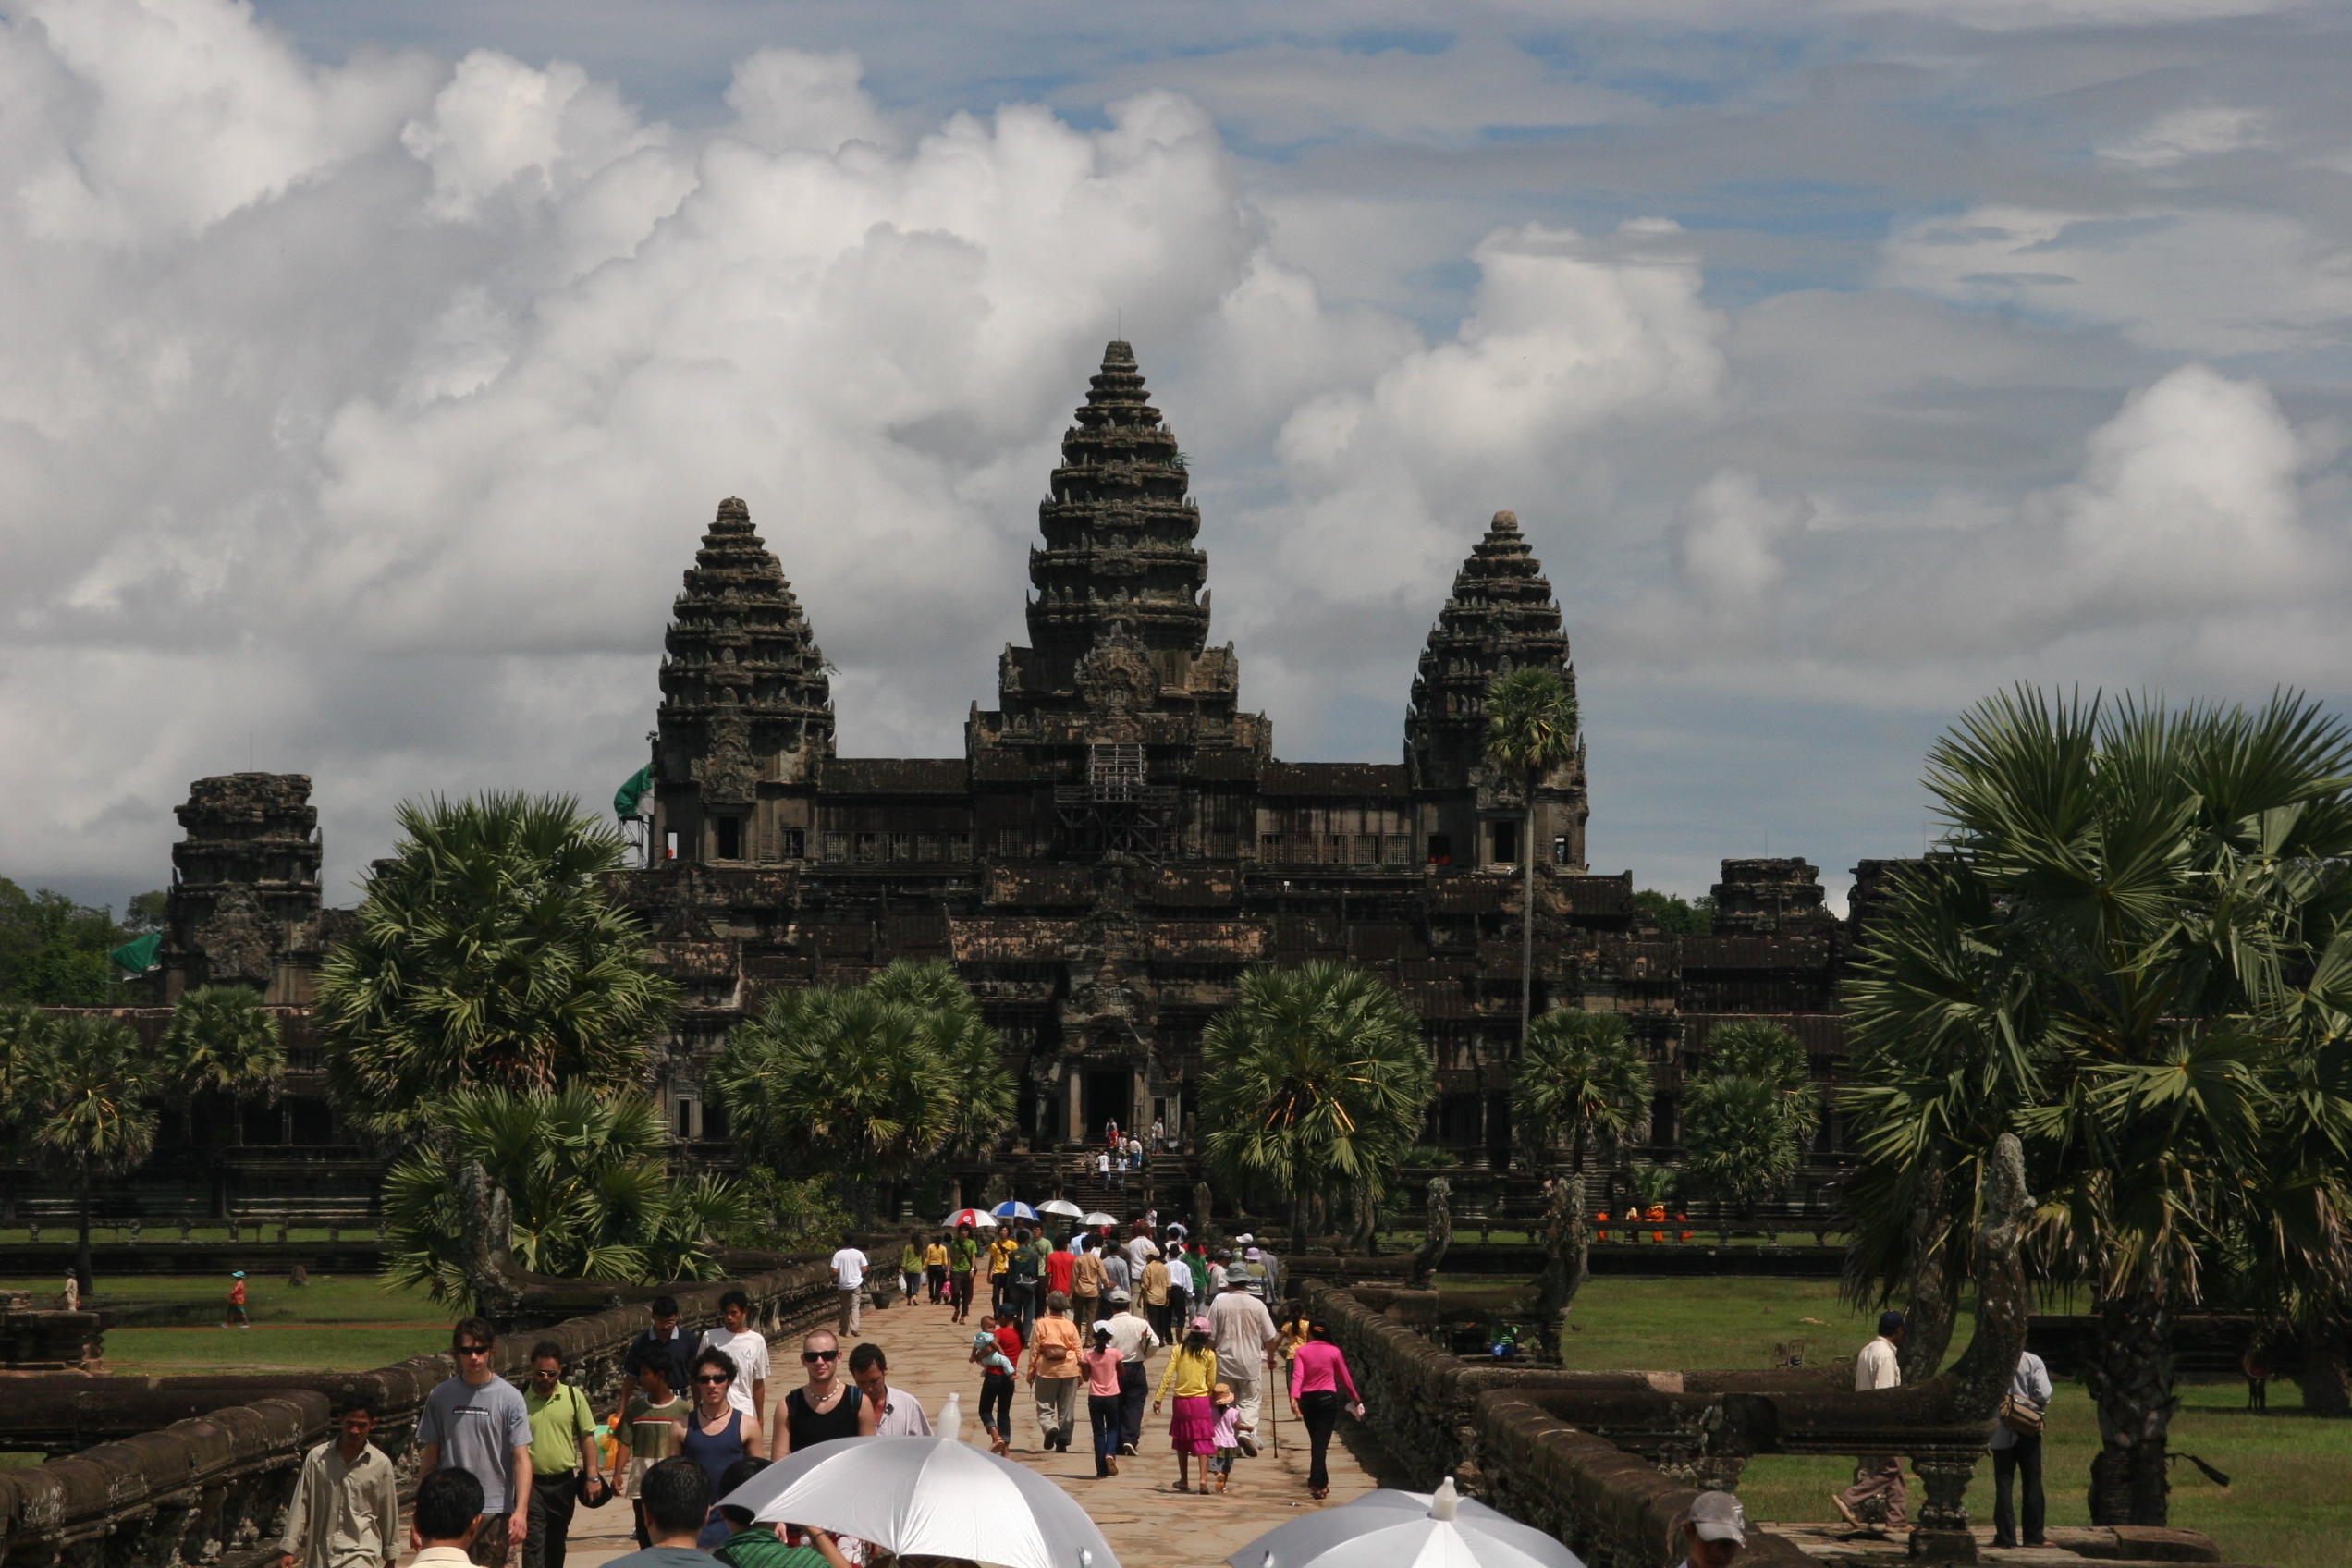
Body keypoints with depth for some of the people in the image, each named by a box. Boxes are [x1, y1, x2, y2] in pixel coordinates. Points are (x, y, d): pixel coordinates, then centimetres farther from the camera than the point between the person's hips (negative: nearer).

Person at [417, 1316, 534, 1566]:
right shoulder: (440, 1397, 4)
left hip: (495, 1510, -2)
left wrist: (521, 1510, -19)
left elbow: (521, 1458, -7)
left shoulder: (509, 1398, -3)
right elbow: (429, 1457, 11)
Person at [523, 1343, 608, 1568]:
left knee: (555, 1544, 14)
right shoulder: (520, 1398, -3)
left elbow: (587, 1437, 6)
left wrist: (592, 1476, -1)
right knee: (533, 1542, -12)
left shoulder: (573, 1397, 3)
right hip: (531, 1482, -3)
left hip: (563, 1482, 3)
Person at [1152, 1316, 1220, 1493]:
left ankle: (1184, 1480, 19)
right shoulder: (1209, 1354, -3)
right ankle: (1203, 1479, -12)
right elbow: (1211, 1383, 2)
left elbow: (1167, 1375, -5)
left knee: (1181, 1440, 15)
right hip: (1201, 1400, -2)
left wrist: (1158, 1398, -1)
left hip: (1181, 1400, 2)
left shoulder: (1179, 1350, 0)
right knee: (1202, 1441, 1)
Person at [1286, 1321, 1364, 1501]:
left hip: (1307, 1399, 2)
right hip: (1328, 1398, -2)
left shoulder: (1301, 1351, 2)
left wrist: (1294, 1398, -22)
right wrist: (1356, 1399, 18)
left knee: (1316, 1441, 16)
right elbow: (1345, 1378, 6)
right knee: (1321, 1442, -5)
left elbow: (1297, 1376, -11)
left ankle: (1322, 1483, 23)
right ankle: (1316, 1484, -18)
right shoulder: (1334, 1351, 2)